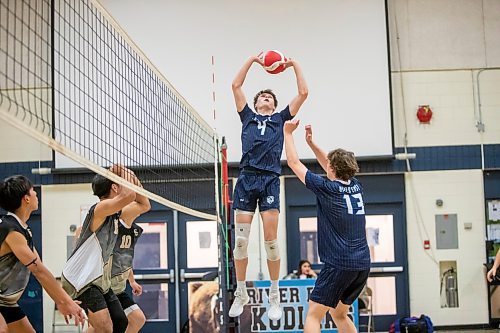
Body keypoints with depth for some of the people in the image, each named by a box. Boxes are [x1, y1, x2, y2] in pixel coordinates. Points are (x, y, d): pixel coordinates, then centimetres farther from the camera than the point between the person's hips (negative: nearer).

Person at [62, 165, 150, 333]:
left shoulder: (116, 214, 10)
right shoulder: (99, 209, -18)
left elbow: (144, 205, 21)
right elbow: (128, 196, -34)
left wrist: (134, 179, 9)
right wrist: (123, 173, -16)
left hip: (100, 281, 10)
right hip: (82, 281, -10)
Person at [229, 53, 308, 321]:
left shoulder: (281, 118, 19)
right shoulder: (247, 116, 20)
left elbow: (303, 93, 16)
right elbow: (236, 85, 16)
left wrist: (295, 65, 20)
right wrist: (251, 60, 16)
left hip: (270, 180, -1)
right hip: (247, 178, 1)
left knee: (271, 240, -6)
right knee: (240, 239, -2)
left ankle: (274, 296, 3)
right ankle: (241, 294, 9)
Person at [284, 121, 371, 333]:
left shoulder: (327, 188, -8)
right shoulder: (356, 186, 9)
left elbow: (294, 163, 2)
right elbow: (334, 168, 28)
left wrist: (288, 133, 14)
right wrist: (311, 142, 29)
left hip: (339, 265, -7)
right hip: (363, 265, 7)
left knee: (313, 315, -2)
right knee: (339, 314, 21)